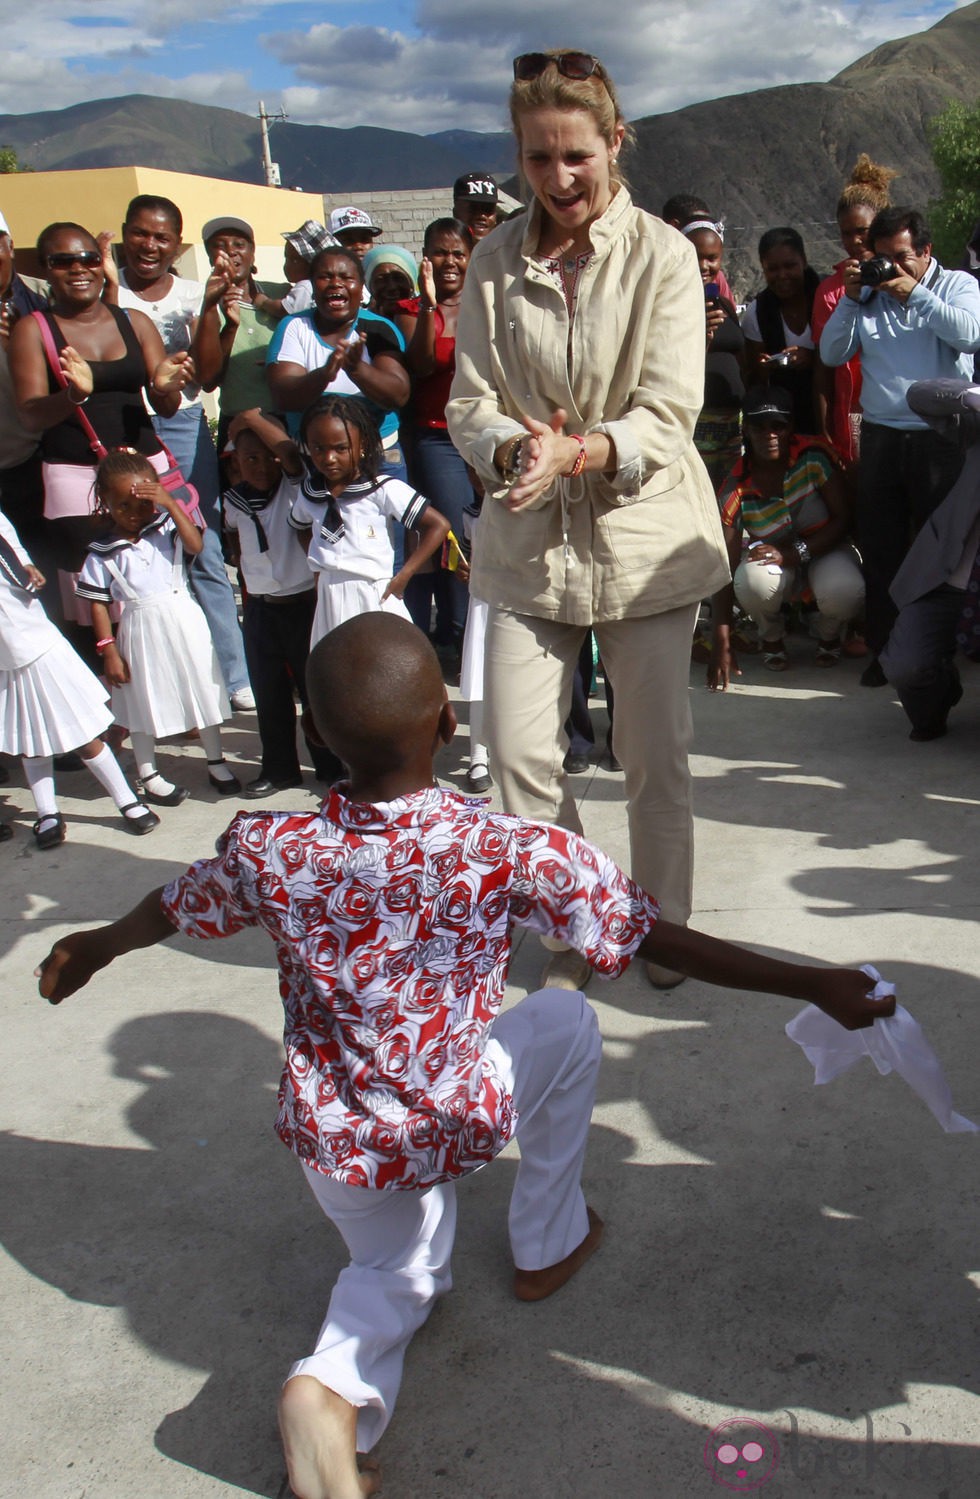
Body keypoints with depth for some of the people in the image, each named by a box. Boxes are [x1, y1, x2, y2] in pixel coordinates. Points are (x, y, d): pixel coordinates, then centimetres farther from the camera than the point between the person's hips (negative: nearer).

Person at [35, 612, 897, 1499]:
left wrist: (95, 946, 27)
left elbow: (166, 911, 5)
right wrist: (817, 984, -6)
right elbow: (665, 943, -16)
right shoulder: (516, 856, -22)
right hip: (457, 1125, -2)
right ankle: (548, 1244, 33)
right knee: (568, 1018, 24)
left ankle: (331, 1387, -3)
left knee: (395, 1272, 30)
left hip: (332, 1142, 3)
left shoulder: (268, 853, -15)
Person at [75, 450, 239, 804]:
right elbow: (98, 604, -4)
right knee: (144, 704, 9)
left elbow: (196, 545, -21)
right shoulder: (102, 553, -5)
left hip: (184, 619, 1)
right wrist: (109, 650, -8)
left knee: (202, 691, 12)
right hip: (140, 631, -1)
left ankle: (216, 762, 30)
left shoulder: (166, 527, -3)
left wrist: (171, 504, -22)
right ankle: (149, 776, 25)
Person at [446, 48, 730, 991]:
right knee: (520, 753, -1)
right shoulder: (494, 262, 3)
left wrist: (578, 451, -30)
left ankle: (664, 927, 30)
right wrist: (513, 449, -24)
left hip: (644, 534, -2)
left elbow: (668, 414, -12)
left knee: (656, 755, 7)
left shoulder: (663, 256, -5)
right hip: (528, 540, 2)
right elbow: (468, 406, -1)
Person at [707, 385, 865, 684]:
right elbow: (726, 568, -21)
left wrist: (796, 553, -30)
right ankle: (772, 637, 1)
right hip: (774, 561, 0)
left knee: (845, 590, -35)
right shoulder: (736, 490, -18)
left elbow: (842, 519, -15)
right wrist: (722, 644, -29)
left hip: (824, 551, 0)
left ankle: (828, 636, 5)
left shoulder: (814, 457, -19)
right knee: (752, 581, -36)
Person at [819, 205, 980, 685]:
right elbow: (831, 354, 8)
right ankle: (884, 650, 16)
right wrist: (850, 299, -2)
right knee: (880, 548, 6)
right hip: (881, 439, 3)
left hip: (940, 438, -3)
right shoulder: (869, 296, 13)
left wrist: (915, 295, -13)